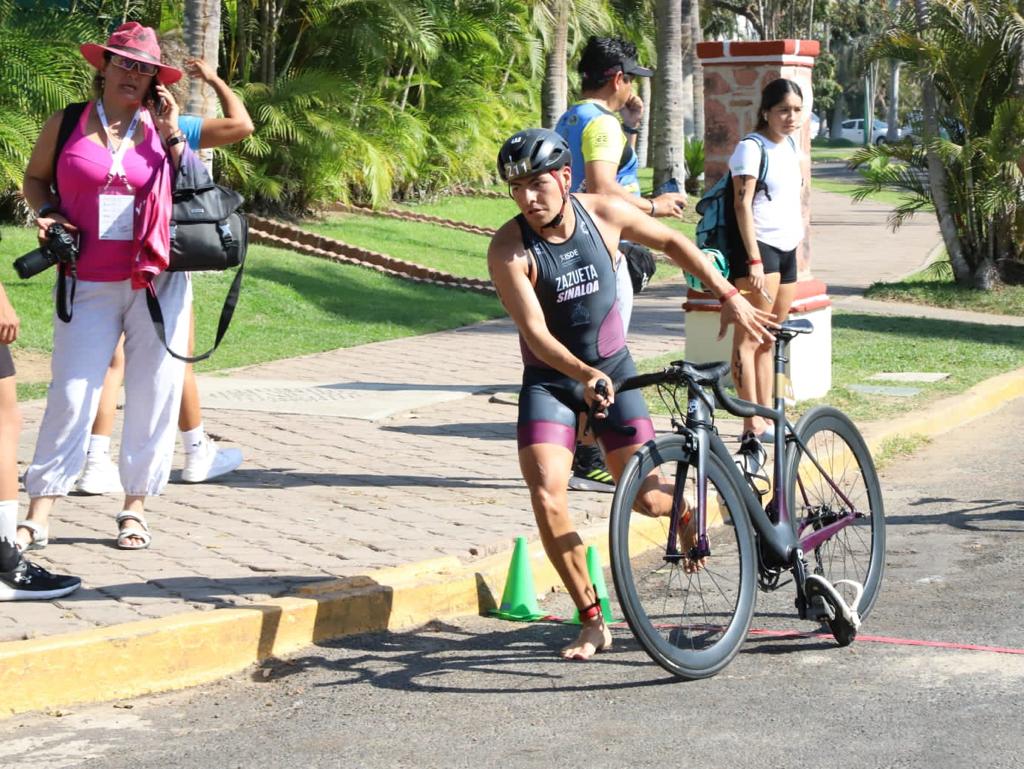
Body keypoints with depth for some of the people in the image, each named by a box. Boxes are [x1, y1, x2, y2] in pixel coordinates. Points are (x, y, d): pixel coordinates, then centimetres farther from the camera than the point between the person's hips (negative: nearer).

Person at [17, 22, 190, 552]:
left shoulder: (162, 130, 7)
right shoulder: (67, 124, 5)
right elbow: (34, 178, 17)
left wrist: (171, 134, -4)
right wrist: (47, 215, -1)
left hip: (158, 284, 1)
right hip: (89, 285, -1)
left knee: (152, 396, 2)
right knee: (70, 394, -5)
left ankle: (135, 508, 15)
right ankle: (38, 518, -2)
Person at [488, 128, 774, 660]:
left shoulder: (604, 213, -11)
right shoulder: (509, 249, -19)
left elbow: (671, 243, 7)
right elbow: (535, 331, -26)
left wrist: (728, 296, 4)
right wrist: (583, 375, -42)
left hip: (613, 369, 1)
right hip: (550, 379, -1)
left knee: (647, 498, -3)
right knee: (546, 498, -19)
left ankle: (688, 516, 36)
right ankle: (592, 622, -7)